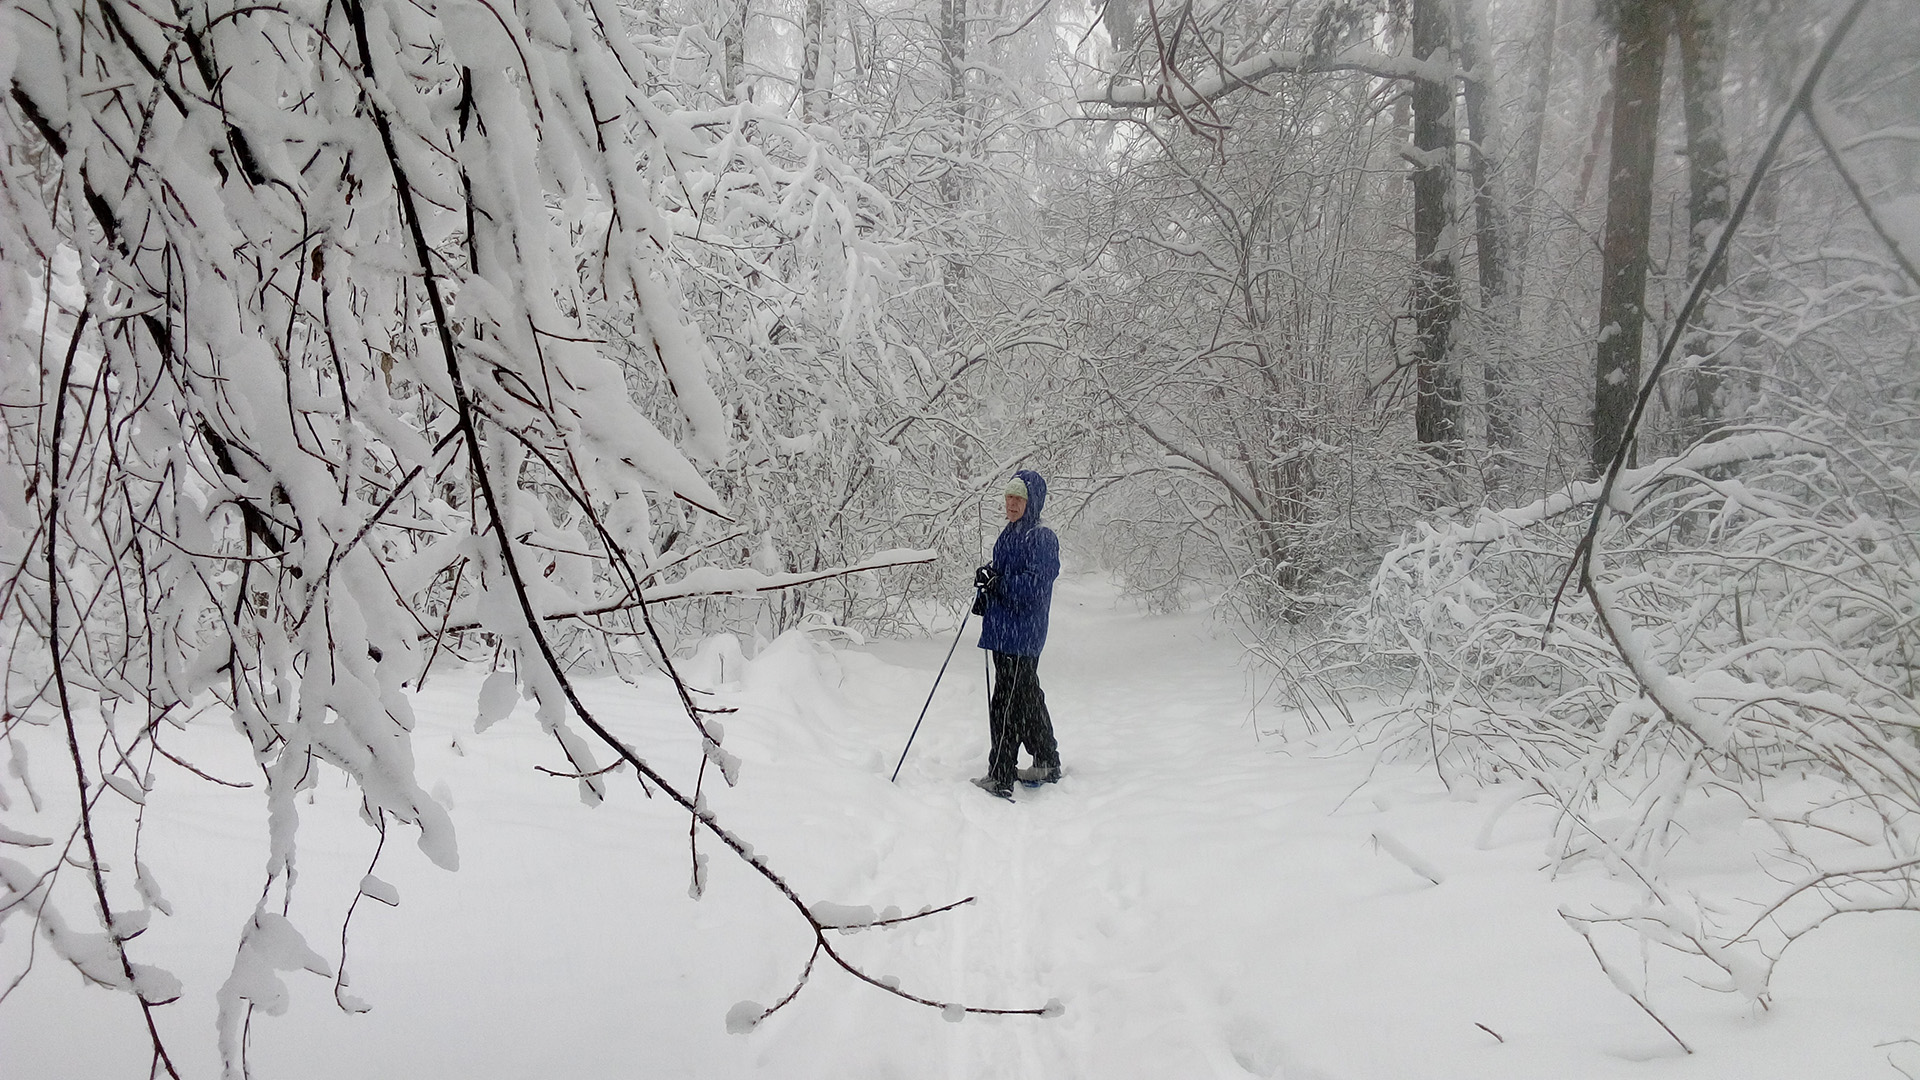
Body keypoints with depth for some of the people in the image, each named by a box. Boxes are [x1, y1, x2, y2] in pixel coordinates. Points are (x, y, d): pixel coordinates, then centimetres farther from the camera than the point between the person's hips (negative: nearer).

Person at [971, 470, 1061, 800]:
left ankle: (1000, 778, -3)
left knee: (1007, 702, -8)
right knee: (1027, 698, 18)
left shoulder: (1042, 538, -10)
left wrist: (999, 582, -24)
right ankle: (1048, 764, 32)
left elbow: (1036, 585, -20)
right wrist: (987, 592, 6)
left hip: (1022, 634, -9)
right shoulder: (1009, 536, 16)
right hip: (1003, 630, 9)